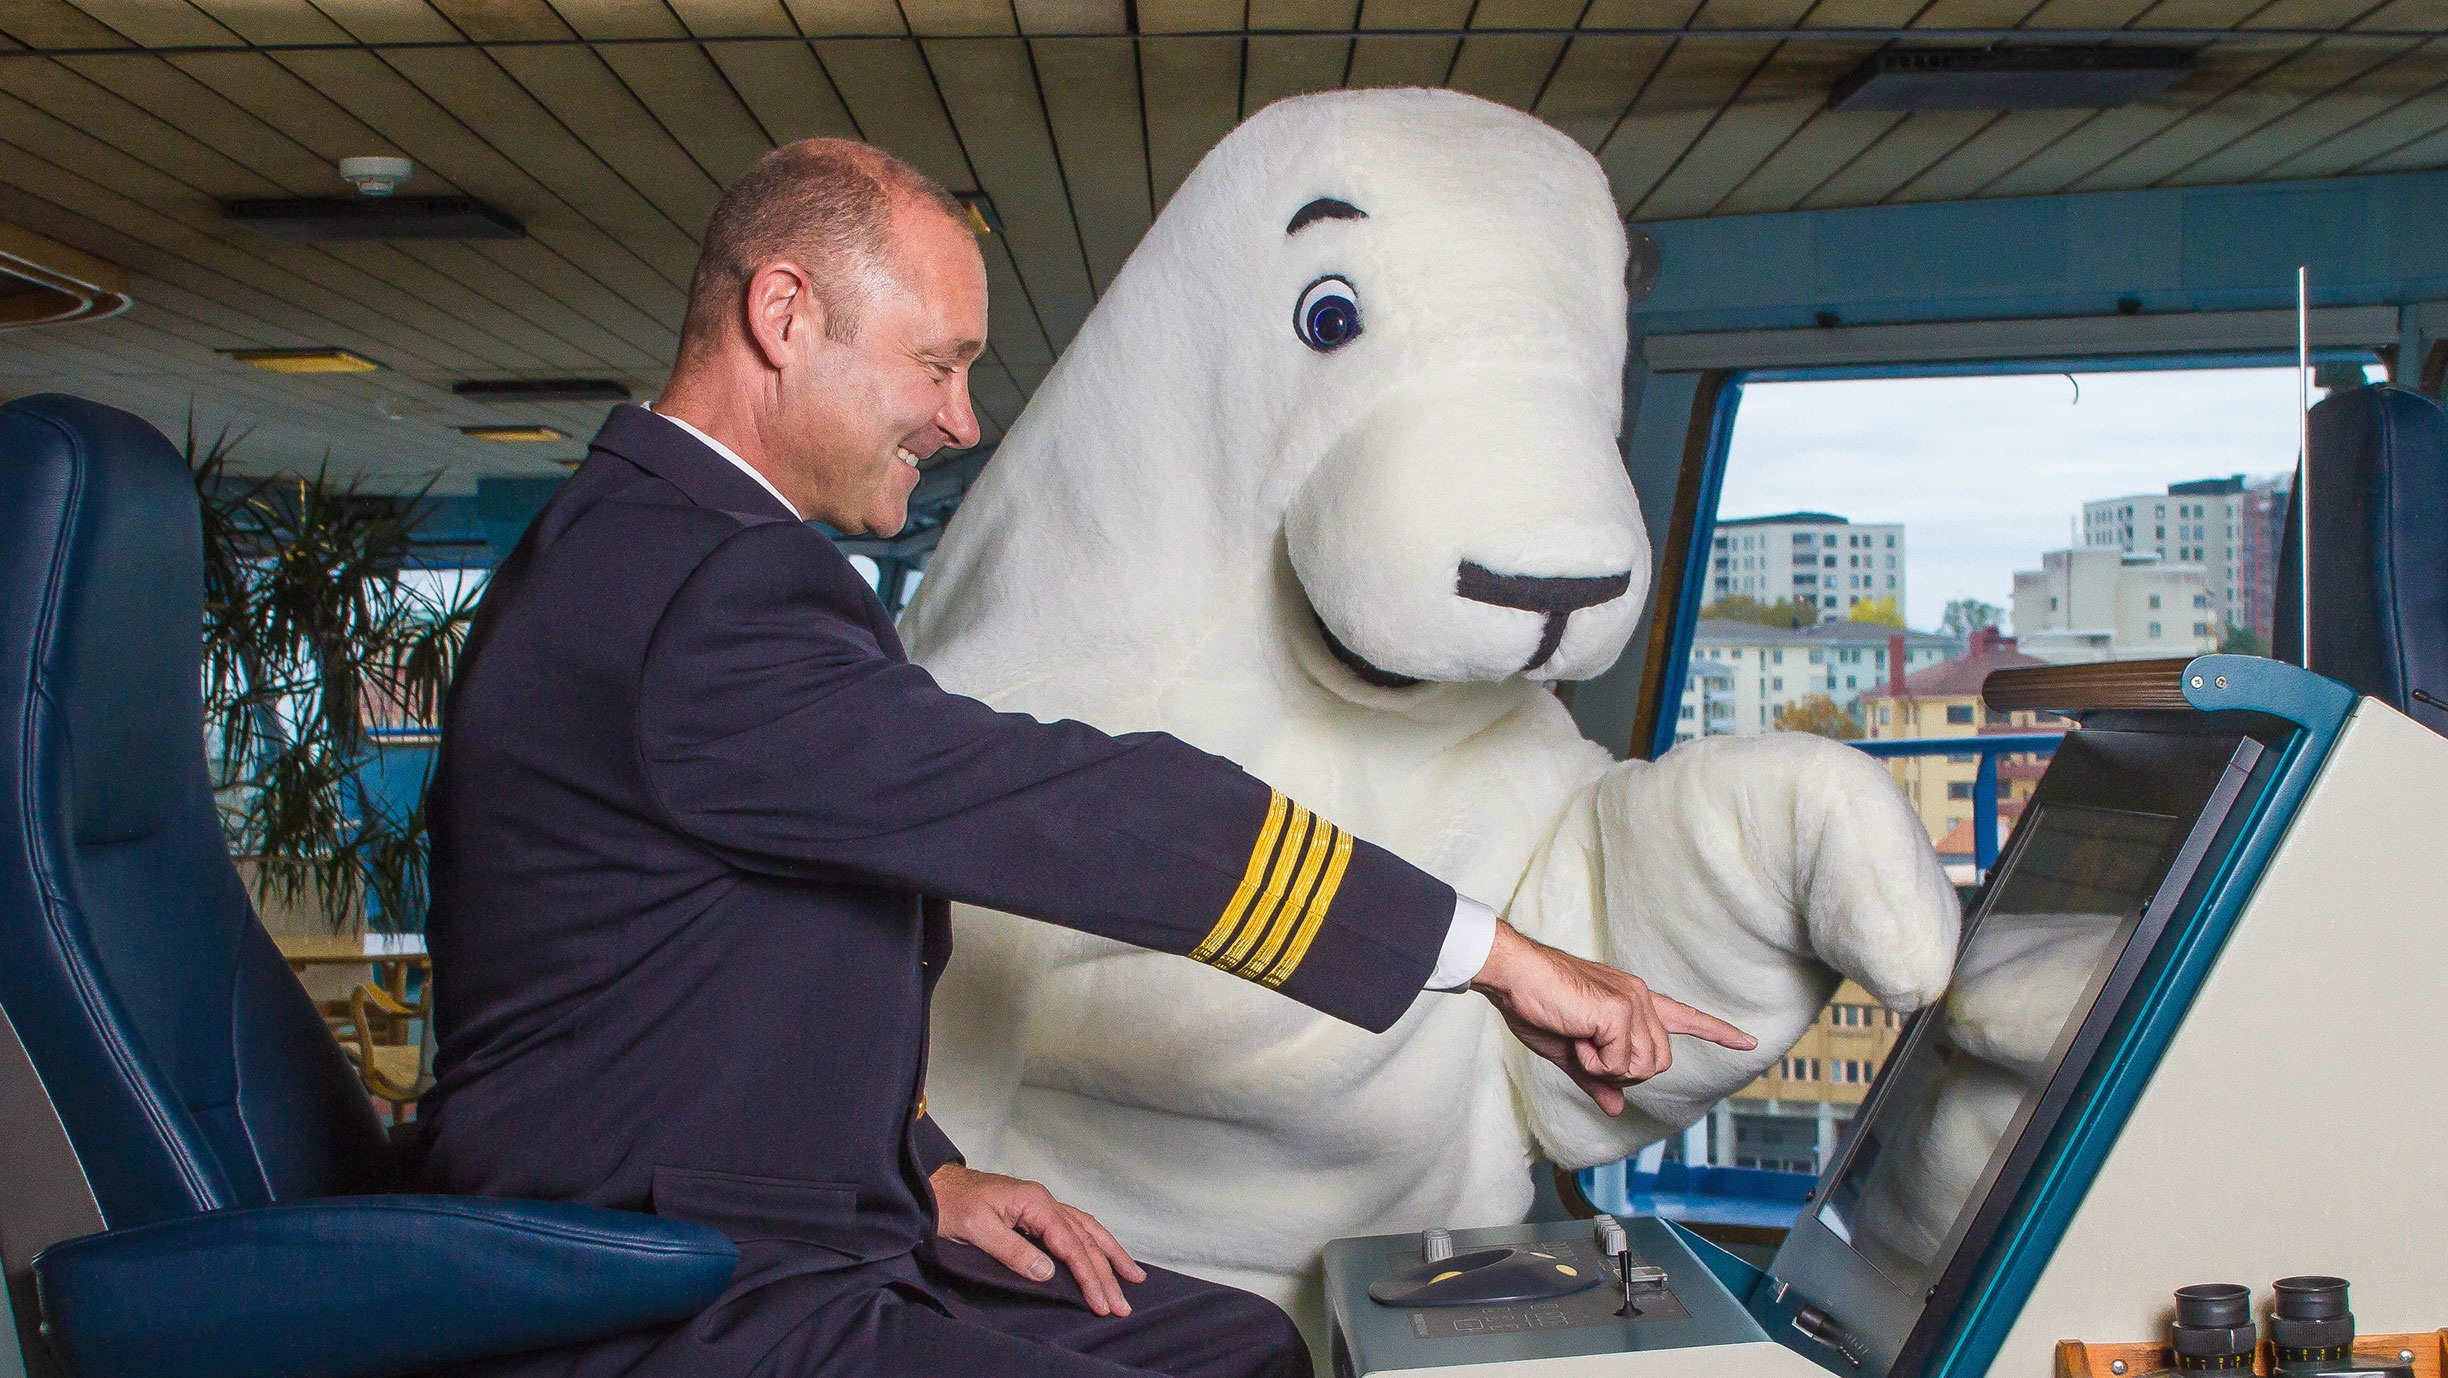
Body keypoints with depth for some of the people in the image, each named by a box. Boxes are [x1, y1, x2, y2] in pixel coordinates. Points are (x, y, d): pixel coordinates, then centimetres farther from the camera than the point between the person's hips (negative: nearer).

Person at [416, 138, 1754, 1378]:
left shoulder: (631, 550, 13)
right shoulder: (702, 594, -22)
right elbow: (1068, 807, -25)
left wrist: (925, 1177, 10)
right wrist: (1495, 952, -19)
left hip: (787, 1245, 10)